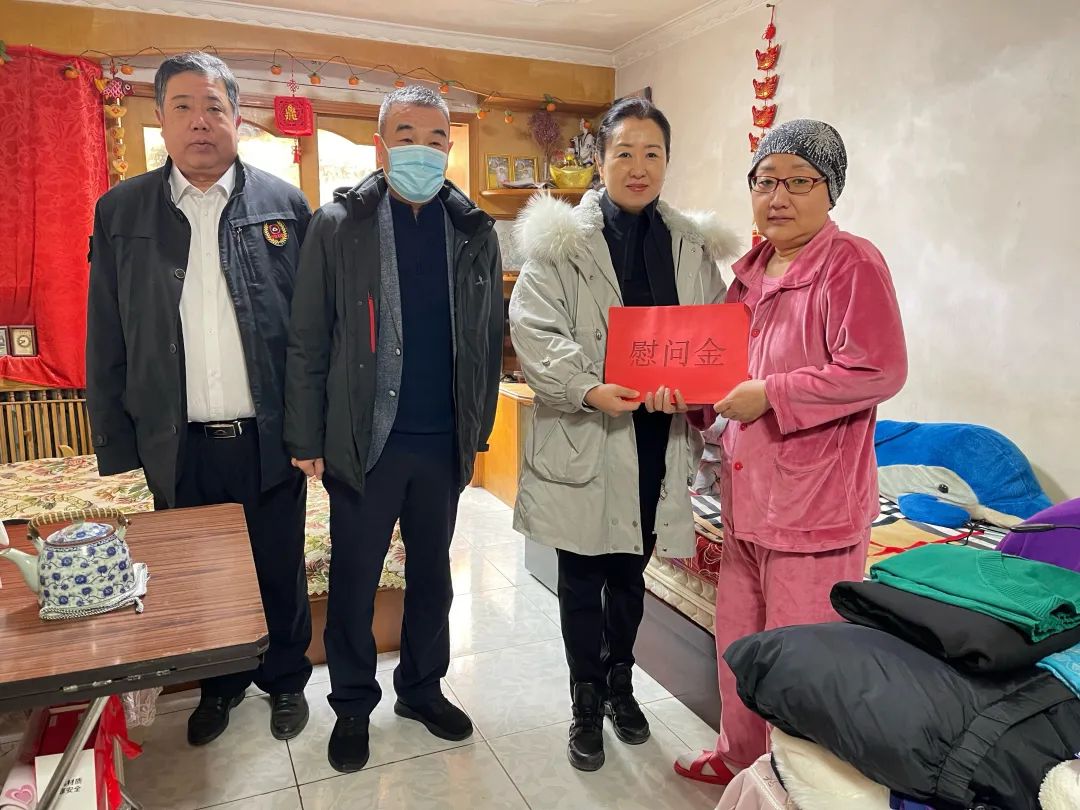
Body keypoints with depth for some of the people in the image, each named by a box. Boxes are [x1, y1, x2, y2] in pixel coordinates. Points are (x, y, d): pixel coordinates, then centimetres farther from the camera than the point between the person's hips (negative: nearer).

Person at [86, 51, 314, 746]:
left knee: (280, 572, 14)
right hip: (179, 446, 2)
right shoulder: (121, 211, 3)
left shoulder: (283, 205, -1)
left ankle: (285, 680, 38)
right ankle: (220, 685, 42)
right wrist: (117, 444, 0)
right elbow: (105, 340, 3)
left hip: (268, 437, -1)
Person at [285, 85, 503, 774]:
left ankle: (423, 687, 38)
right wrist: (308, 440, -7)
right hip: (363, 439, -2)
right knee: (354, 579, 11)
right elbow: (308, 342, -5)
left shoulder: (475, 232, 4)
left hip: (445, 442, 3)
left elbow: (489, 339, 7)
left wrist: (478, 428, 5)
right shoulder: (338, 225, -4)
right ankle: (353, 706, 32)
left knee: (432, 573, 17)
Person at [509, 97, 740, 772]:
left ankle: (621, 684, 40)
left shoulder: (695, 247, 8)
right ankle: (587, 703, 29)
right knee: (582, 577, 9)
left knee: (630, 571, 18)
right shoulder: (561, 240, -3)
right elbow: (534, 327, -11)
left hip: (657, 435, 3)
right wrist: (589, 389, -24)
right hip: (583, 435, -3)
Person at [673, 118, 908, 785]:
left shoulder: (851, 264, -12)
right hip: (746, 486, 8)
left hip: (816, 497, -8)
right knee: (738, 636, 20)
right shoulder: (752, 269, 12)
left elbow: (878, 370, -21)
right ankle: (741, 756, 42)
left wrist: (769, 394, -21)